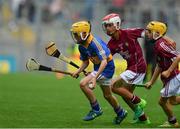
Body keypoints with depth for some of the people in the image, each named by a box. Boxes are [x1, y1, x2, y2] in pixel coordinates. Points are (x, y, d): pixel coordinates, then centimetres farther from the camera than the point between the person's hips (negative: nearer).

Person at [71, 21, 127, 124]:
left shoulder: (95, 43, -27)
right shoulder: (82, 46, 0)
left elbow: (104, 61, -33)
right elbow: (86, 62, 14)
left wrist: (95, 77, -40)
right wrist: (78, 72, -5)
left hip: (106, 67, -9)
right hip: (98, 68, 9)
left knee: (83, 84, -19)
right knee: (107, 95, 21)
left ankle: (96, 109, -7)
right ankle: (121, 113, 42)